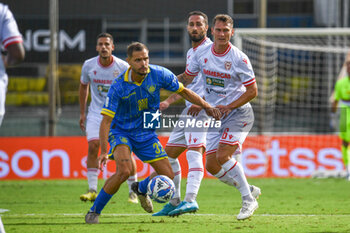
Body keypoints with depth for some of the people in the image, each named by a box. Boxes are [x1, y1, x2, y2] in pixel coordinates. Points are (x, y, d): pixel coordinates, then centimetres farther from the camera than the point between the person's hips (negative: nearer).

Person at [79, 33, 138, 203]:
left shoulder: (123, 67, -12)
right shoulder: (89, 66, -5)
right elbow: (83, 86, 13)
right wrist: (82, 113, 14)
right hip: (96, 112, 2)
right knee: (93, 146, -14)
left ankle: (133, 192, 4)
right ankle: (92, 190, -8)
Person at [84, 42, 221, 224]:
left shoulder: (159, 74, -14)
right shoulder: (119, 86, -23)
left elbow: (183, 91, 3)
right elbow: (106, 120, -22)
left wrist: (206, 106, -6)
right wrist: (104, 151, -32)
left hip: (146, 133, 4)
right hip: (121, 132, -4)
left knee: (168, 177, -1)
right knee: (124, 170, -30)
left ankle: (141, 188, 34)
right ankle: (94, 211, -15)